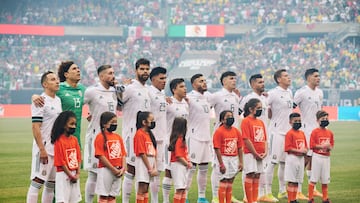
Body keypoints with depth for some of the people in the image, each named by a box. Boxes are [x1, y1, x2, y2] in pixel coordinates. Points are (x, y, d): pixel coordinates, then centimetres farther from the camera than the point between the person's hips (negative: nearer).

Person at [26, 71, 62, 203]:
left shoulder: (58, 100, 14)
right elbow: (35, 127, -16)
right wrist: (42, 150, -21)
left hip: (57, 149, 8)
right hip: (44, 148, -8)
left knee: (51, 183, 11)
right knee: (37, 181, -10)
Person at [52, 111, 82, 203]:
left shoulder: (74, 139, 7)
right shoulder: (59, 141, -14)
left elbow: (78, 158, 7)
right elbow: (60, 162, -15)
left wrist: (77, 174, -4)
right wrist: (70, 176, -13)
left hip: (74, 175, 7)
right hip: (63, 175, -7)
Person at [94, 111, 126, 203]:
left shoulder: (118, 137, 11)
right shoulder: (100, 137, -9)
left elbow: (123, 154, 11)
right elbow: (101, 156, -14)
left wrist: (123, 168, -4)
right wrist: (114, 169, -15)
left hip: (118, 171, 6)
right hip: (105, 170, -6)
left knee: (113, 196, 11)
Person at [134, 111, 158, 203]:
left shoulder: (150, 134, 13)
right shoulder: (139, 134, -12)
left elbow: (154, 152, 11)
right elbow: (142, 153, -16)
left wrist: (154, 167, 3)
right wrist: (150, 169, -15)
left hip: (150, 163, 8)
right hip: (143, 163, -8)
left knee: (146, 188, 11)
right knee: (142, 188, -6)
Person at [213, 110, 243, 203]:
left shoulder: (236, 131, 6)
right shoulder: (219, 131, -11)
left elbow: (240, 148, 9)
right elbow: (217, 149, -13)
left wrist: (240, 162, 5)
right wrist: (221, 164, -16)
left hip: (234, 159, 5)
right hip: (224, 158, -5)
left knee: (230, 183, 12)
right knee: (224, 183, -3)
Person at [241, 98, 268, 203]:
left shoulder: (261, 122, 14)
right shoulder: (246, 121, -9)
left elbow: (264, 139, 15)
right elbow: (246, 139, -15)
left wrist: (265, 152, 0)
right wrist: (255, 154, -14)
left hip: (260, 155, 7)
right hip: (250, 154, -7)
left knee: (257, 176, 9)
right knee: (250, 175, -6)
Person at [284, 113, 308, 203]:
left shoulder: (302, 133, 12)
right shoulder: (290, 133, -10)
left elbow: (305, 146, 18)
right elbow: (288, 148, -16)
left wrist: (305, 150, -4)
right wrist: (299, 151, -20)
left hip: (301, 158, 7)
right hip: (292, 158, -7)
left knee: (297, 181, 12)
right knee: (291, 181, -5)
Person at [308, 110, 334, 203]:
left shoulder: (330, 133, 9)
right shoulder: (315, 132, -8)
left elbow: (331, 145, 12)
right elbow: (312, 145, -13)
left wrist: (329, 147, -9)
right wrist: (323, 146, -18)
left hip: (326, 157, 5)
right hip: (317, 156, -5)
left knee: (325, 180, 11)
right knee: (313, 178, -3)